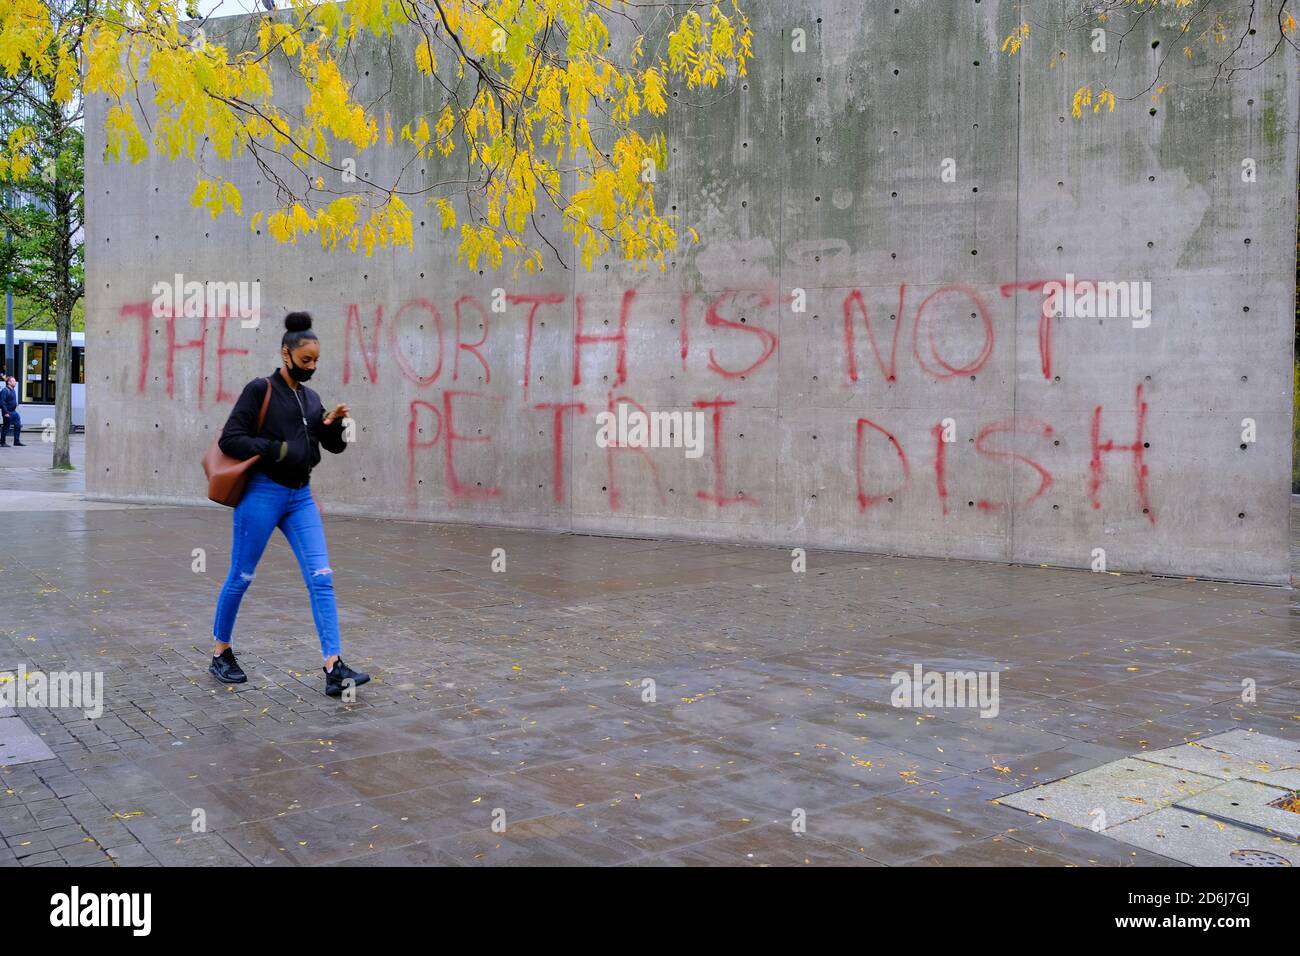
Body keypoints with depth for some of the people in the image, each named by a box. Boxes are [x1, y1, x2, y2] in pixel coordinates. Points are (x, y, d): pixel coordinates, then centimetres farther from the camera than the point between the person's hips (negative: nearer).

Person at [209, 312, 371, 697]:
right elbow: (230, 439, -12)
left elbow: (334, 446, 14)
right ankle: (220, 652, 27)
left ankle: (333, 668, -10)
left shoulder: (311, 398, 12)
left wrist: (334, 424, -7)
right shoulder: (260, 389, -7)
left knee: (321, 578, -6)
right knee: (241, 577, 6)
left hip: (301, 496, 6)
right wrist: (279, 450, -18)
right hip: (262, 493, -6)